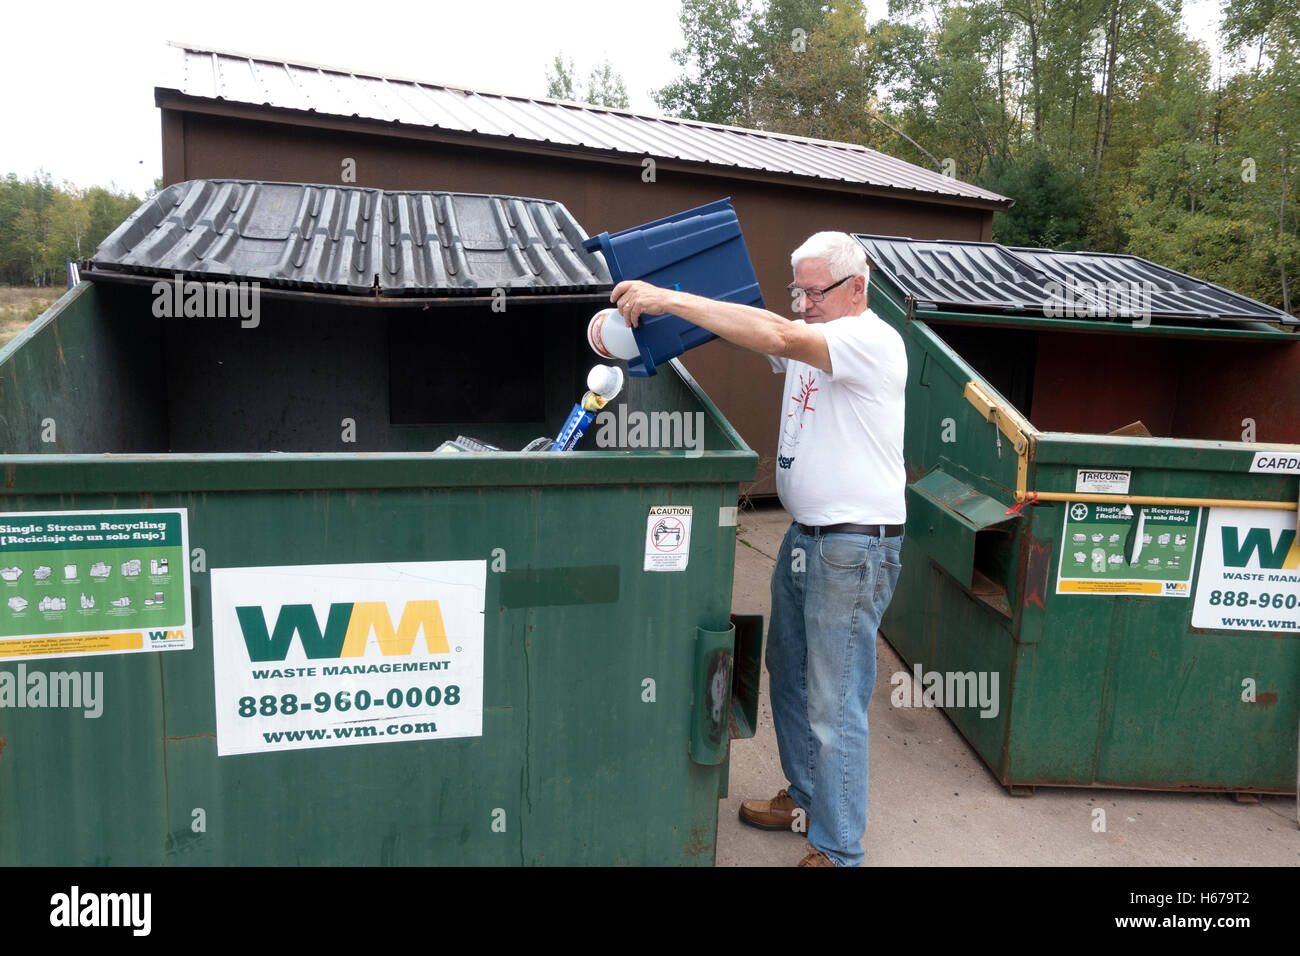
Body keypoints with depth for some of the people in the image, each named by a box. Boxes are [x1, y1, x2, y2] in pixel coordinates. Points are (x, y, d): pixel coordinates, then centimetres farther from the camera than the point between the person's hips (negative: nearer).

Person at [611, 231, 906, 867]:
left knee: (833, 706, -2)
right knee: (789, 677, 20)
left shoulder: (871, 340, -16)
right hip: (803, 536, 9)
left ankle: (836, 850, 14)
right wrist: (655, 306, -8)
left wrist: (669, 299, -30)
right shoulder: (808, 338, 12)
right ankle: (806, 800, 40)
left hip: (855, 548, -9)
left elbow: (776, 337, -30)